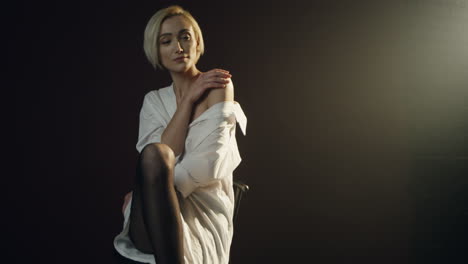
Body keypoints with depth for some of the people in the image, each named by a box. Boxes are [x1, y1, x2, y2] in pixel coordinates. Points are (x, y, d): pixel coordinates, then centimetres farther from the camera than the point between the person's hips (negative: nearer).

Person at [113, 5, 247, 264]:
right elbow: (156, 160, -5)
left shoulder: (217, 84, -1)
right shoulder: (154, 100, 14)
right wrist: (188, 100, -8)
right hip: (156, 217, 3)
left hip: (204, 216, -3)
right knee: (155, 155, -31)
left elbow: (208, 164, -15)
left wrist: (144, 193, -10)